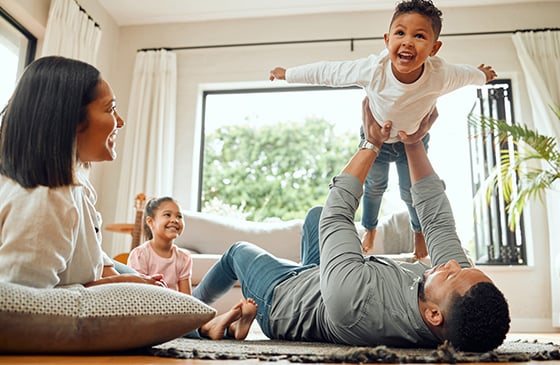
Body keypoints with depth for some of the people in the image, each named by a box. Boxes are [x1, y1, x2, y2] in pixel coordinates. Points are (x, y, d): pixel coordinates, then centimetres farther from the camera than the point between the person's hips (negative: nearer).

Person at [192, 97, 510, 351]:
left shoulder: (354, 299, -51)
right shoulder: (464, 296, -34)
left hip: (282, 298, -5)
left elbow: (336, 213, -35)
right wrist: (414, 143, -19)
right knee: (316, 213, 20)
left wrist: (371, 144, -23)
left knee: (238, 250, 22)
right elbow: (437, 218, -19)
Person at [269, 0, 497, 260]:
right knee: (374, 186, 22)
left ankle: (419, 232, 50)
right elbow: (328, 72, -26)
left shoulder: (440, 76, -37)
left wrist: (482, 75, 12)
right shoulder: (372, 70, -40)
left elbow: (467, 74, -12)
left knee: (411, 192, 15)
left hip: (414, 139, 0)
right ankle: (369, 229, 53)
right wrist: (287, 74, -14)